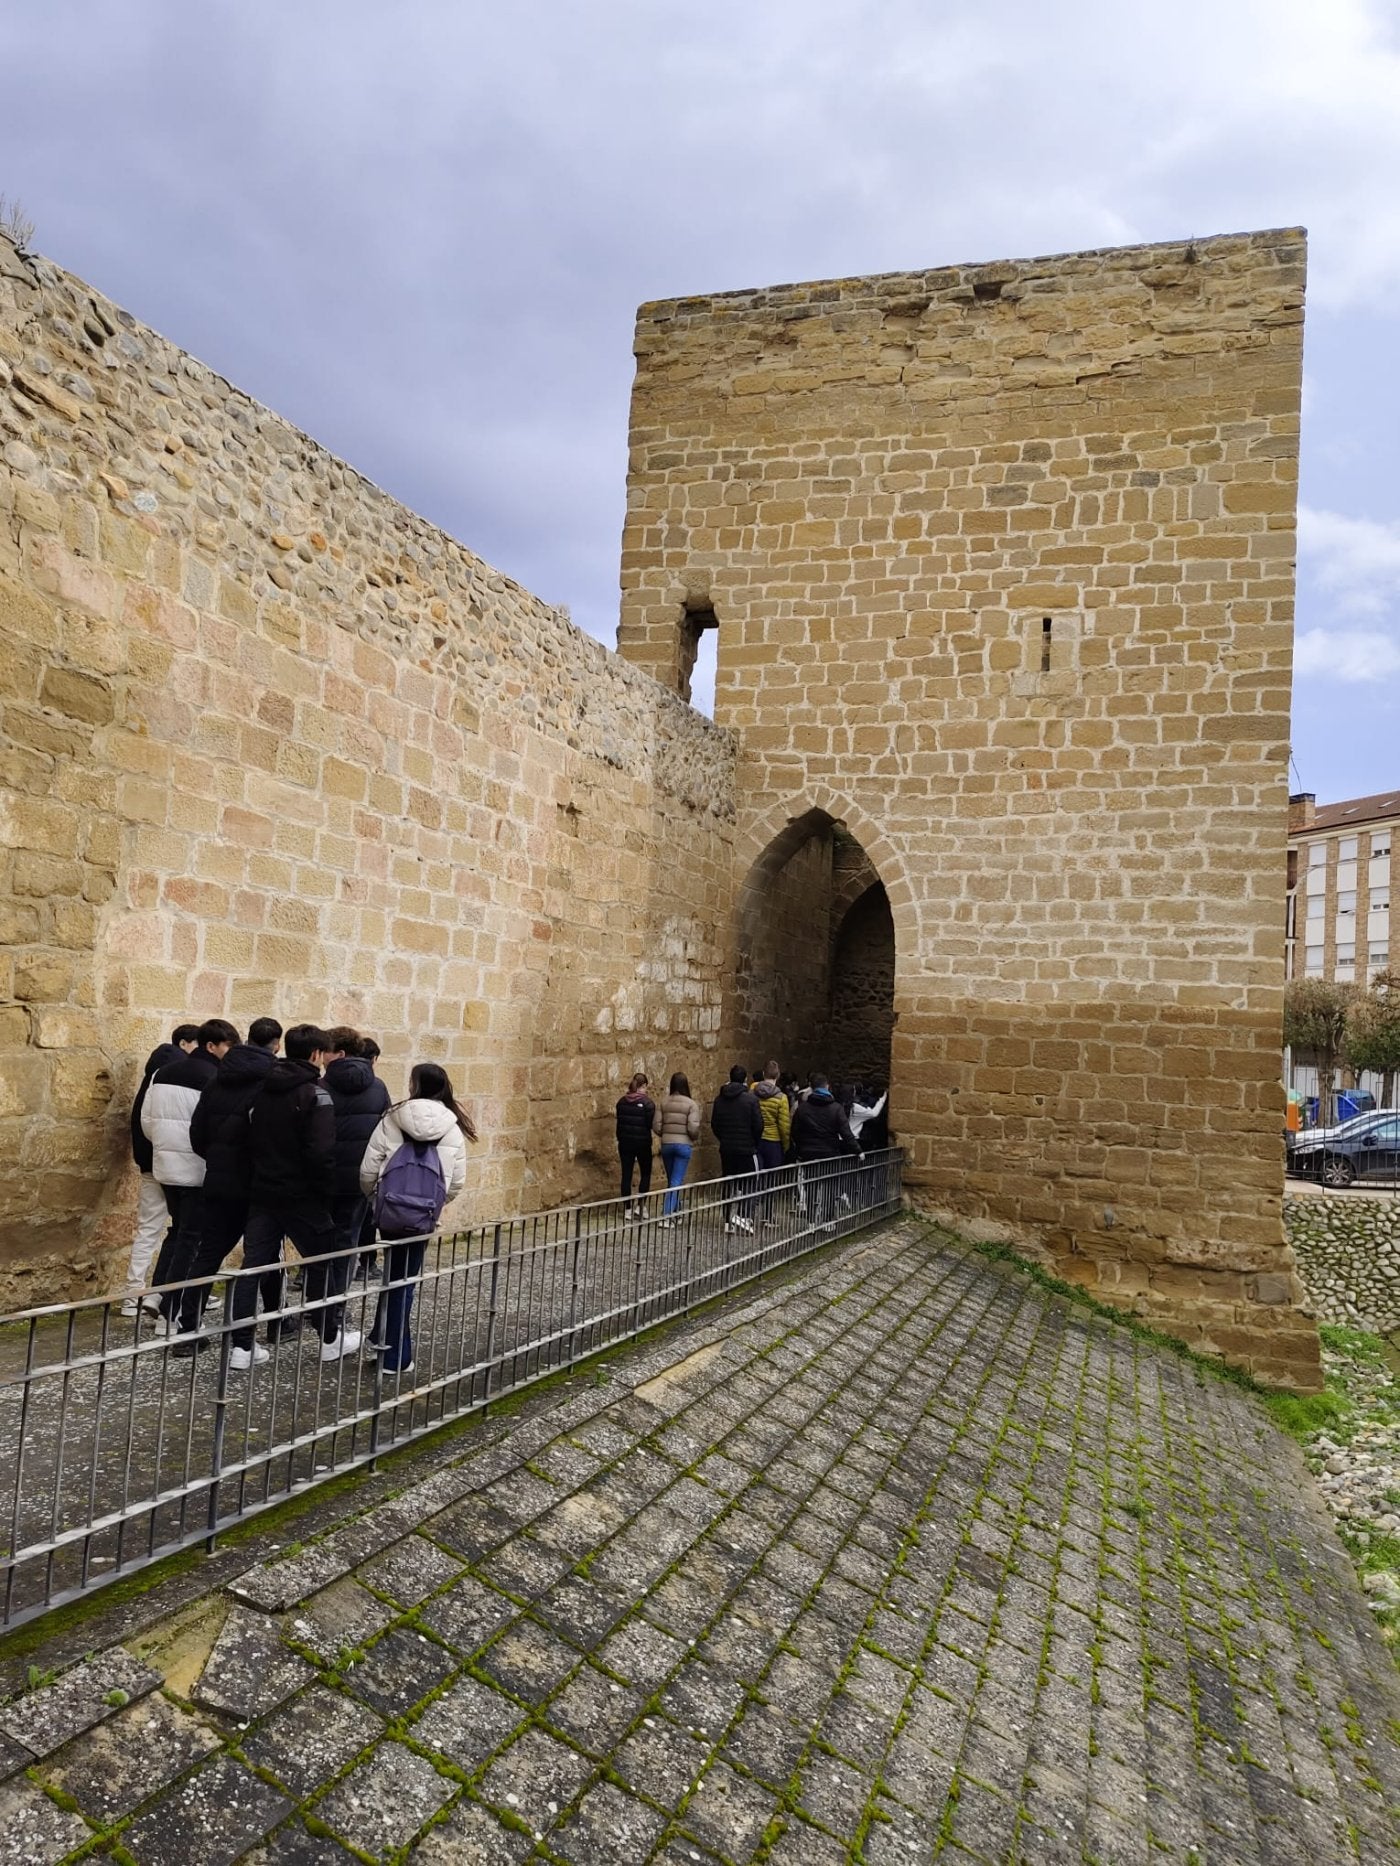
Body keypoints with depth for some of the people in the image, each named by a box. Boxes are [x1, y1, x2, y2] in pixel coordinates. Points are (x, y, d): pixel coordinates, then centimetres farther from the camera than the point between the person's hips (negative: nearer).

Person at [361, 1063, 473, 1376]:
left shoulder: (392, 1119, -2)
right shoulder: (454, 1128, 1)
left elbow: (368, 1170, -1)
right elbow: (457, 1181, 4)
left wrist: (372, 1196, 19)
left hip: (390, 1208, 0)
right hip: (425, 1215, 0)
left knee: (395, 1276, 18)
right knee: (404, 1279, 11)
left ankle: (384, 1338, 24)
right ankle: (395, 1356, 15)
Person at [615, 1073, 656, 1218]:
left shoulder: (622, 1102, 2)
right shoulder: (647, 1102, -12)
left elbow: (619, 1124, 7)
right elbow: (651, 1124, -12)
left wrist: (620, 1141, 14)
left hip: (625, 1142, 4)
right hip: (643, 1143, -4)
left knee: (626, 1175, 7)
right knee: (645, 1174, 12)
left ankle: (627, 1209, 10)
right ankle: (639, 1205, 5)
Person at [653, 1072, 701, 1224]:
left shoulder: (663, 1102, 1)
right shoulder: (692, 1104, -8)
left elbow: (656, 1126, -2)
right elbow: (693, 1128, -14)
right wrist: (695, 1138, 7)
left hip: (666, 1144, 3)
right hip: (684, 1145, -3)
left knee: (671, 1180, 18)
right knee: (676, 1181, -1)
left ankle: (674, 1211, 28)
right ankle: (667, 1215, -8)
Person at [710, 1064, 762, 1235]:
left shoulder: (720, 1099, 4)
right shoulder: (751, 1098, -11)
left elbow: (714, 1124, 8)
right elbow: (758, 1125, -10)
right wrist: (755, 1142, 5)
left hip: (726, 1148, 4)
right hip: (747, 1148, -4)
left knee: (728, 1183, 10)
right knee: (746, 1183, 3)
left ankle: (728, 1221, 12)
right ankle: (741, 1215, -11)